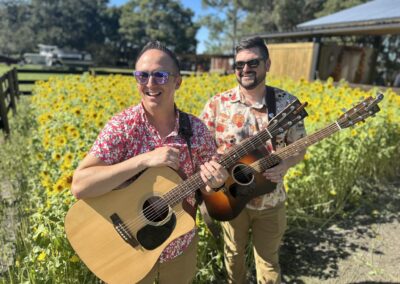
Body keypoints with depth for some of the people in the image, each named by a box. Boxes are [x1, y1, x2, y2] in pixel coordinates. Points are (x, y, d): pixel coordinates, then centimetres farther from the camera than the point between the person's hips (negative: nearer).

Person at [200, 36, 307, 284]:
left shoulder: (287, 103, -9)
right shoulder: (217, 104, -11)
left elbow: (299, 148, 0)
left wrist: (285, 164, -20)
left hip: (271, 201, 0)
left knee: (268, 259, 20)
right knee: (234, 254, 24)